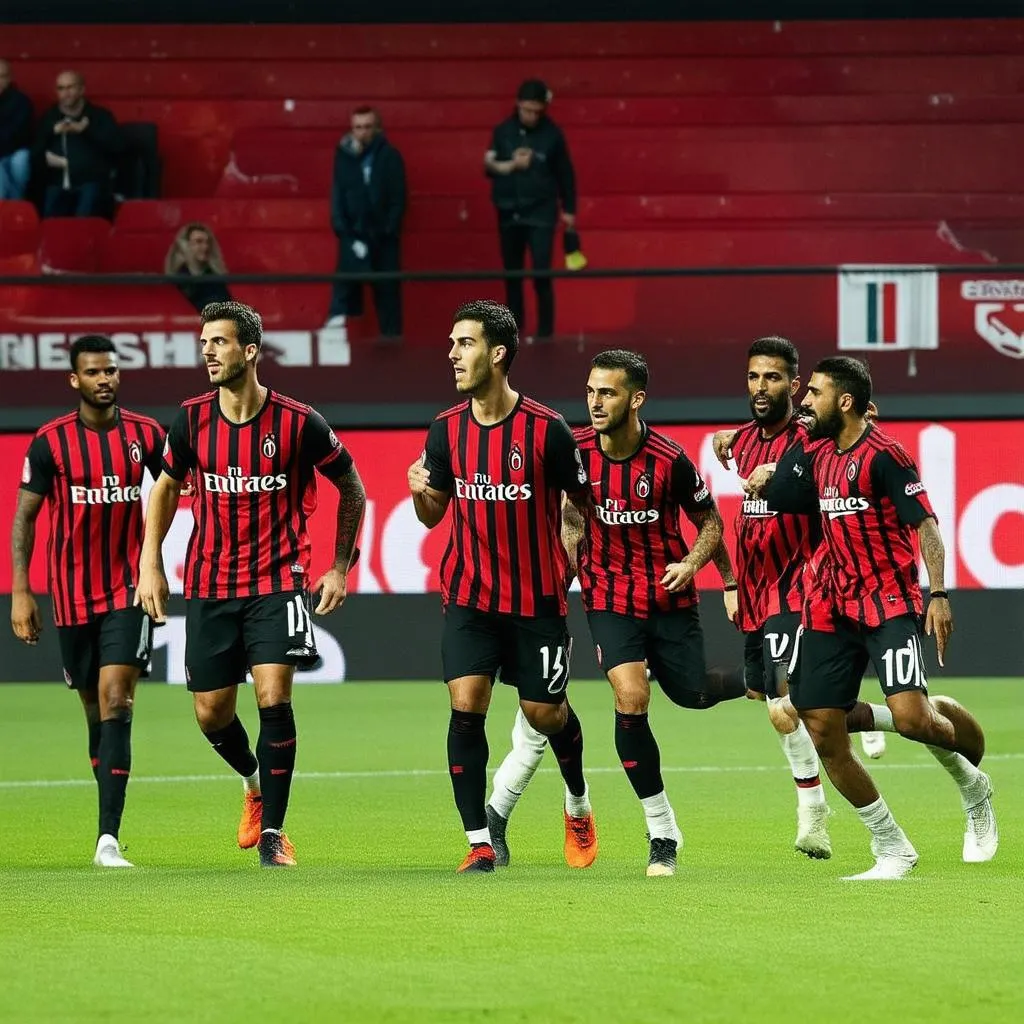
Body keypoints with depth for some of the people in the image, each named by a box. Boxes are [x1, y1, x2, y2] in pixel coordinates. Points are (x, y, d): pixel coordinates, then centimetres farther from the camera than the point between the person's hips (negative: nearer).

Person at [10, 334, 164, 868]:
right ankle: (109, 823, 29)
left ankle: (108, 839, -19)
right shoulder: (50, 441, -3)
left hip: (129, 590, -1)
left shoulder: (147, 435, 0)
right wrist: (20, 590, -6)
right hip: (72, 595, 1)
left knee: (116, 703, -14)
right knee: (95, 710, 12)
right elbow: (24, 517, 0)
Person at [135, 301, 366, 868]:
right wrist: (150, 562, 7)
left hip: (278, 581, -3)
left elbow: (352, 489, 4)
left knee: (274, 697, -16)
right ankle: (256, 783, 38)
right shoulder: (191, 419, -3)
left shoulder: (299, 423, -11)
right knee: (211, 712, 6)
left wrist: (340, 567, 2)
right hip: (209, 585, 3)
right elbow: (166, 486, 15)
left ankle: (273, 832, -6)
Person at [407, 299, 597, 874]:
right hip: (470, 596, 2)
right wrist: (421, 494, -13)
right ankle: (479, 843, -7)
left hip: (537, 599, -2)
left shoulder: (546, 428, -11)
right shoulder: (447, 430, 0)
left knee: (544, 713, 6)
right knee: (466, 705, -12)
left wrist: (568, 565, -4)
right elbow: (434, 516, 8)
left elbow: (583, 504, 0)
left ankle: (579, 804, 37)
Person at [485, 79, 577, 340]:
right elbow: (490, 167, 5)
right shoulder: (503, 131, 2)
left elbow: (565, 174, 3)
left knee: (542, 276, -10)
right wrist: (510, 165, -15)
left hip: (541, 214, -3)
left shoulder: (551, 134, -4)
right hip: (509, 214, 3)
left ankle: (545, 333, -4)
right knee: (512, 277, 9)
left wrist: (569, 209, 5)